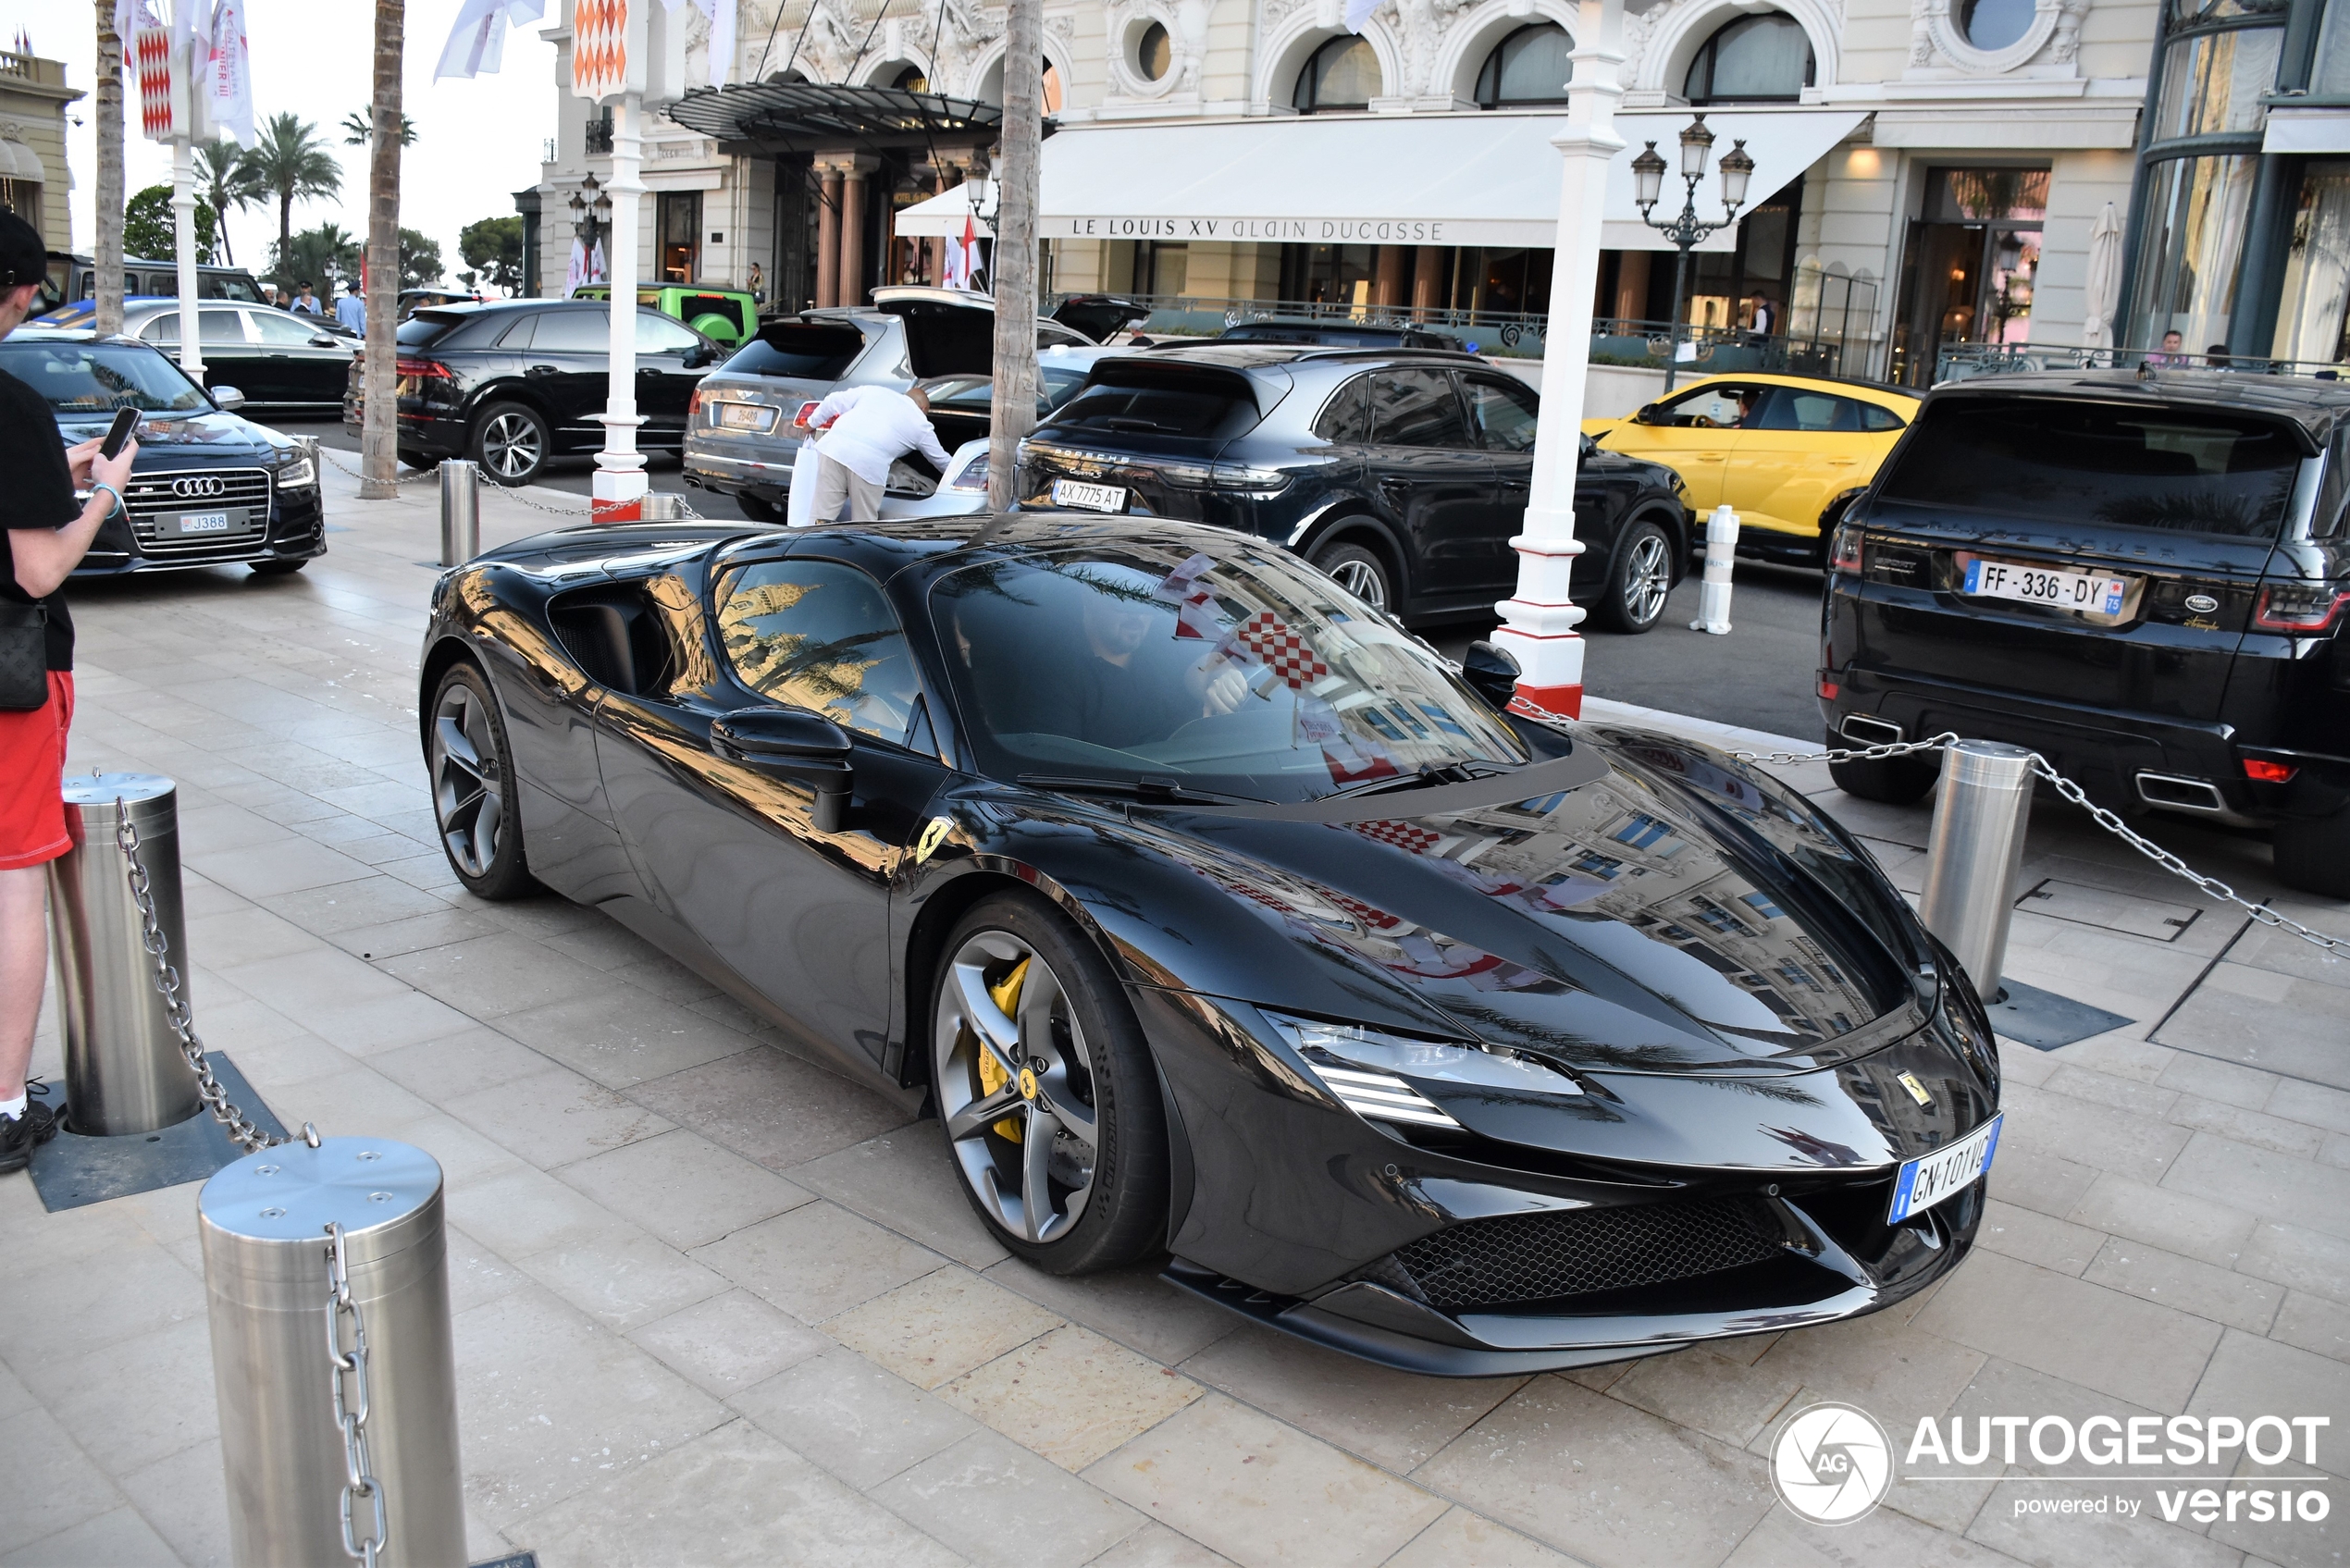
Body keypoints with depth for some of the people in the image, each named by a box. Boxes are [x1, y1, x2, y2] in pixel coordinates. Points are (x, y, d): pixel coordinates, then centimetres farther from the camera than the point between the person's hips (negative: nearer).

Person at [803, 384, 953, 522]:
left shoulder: (873, 391, 28)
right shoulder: (921, 424, 23)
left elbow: (833, 402, 24)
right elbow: (941, 460, 35)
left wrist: (812, 423, 36)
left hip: (833, 447, 3)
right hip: (868, 464, -3)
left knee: (822, 517, 2)